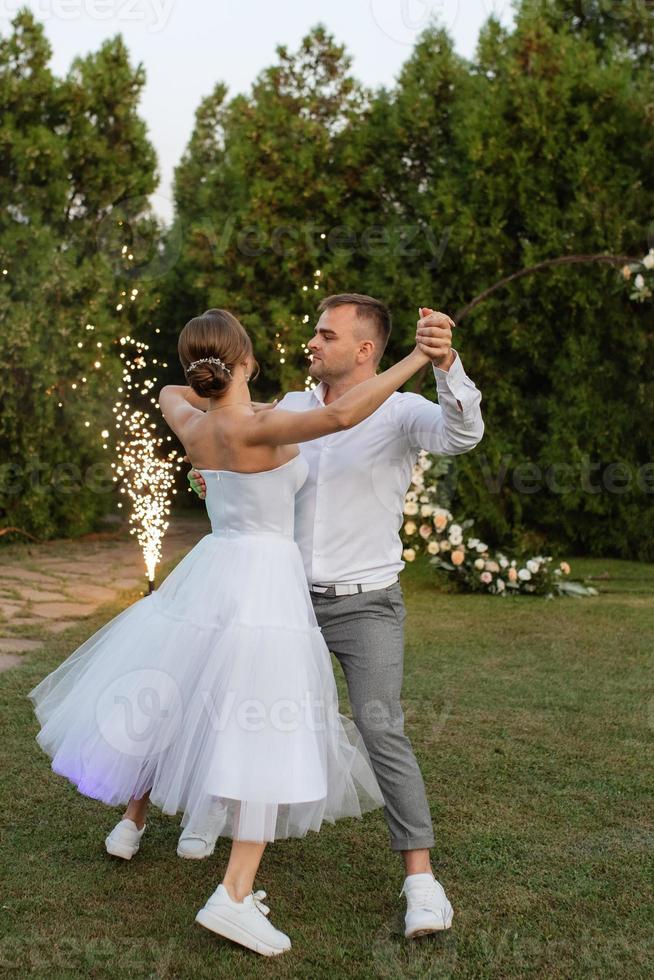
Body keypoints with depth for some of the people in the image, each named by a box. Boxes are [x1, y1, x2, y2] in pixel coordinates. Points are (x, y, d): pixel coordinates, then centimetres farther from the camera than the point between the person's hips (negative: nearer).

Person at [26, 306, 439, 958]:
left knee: (174, 700, 23)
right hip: (263, 580, -7)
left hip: (209, 571, 7)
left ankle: (130, 823, 39)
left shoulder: (190, 423, 3)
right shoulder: (257, 427, -18)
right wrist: (414, 361, -23)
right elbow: (342, 414, -32)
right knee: (265, 735, -4)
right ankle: (235, 896, -6)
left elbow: (168, 391, 27)